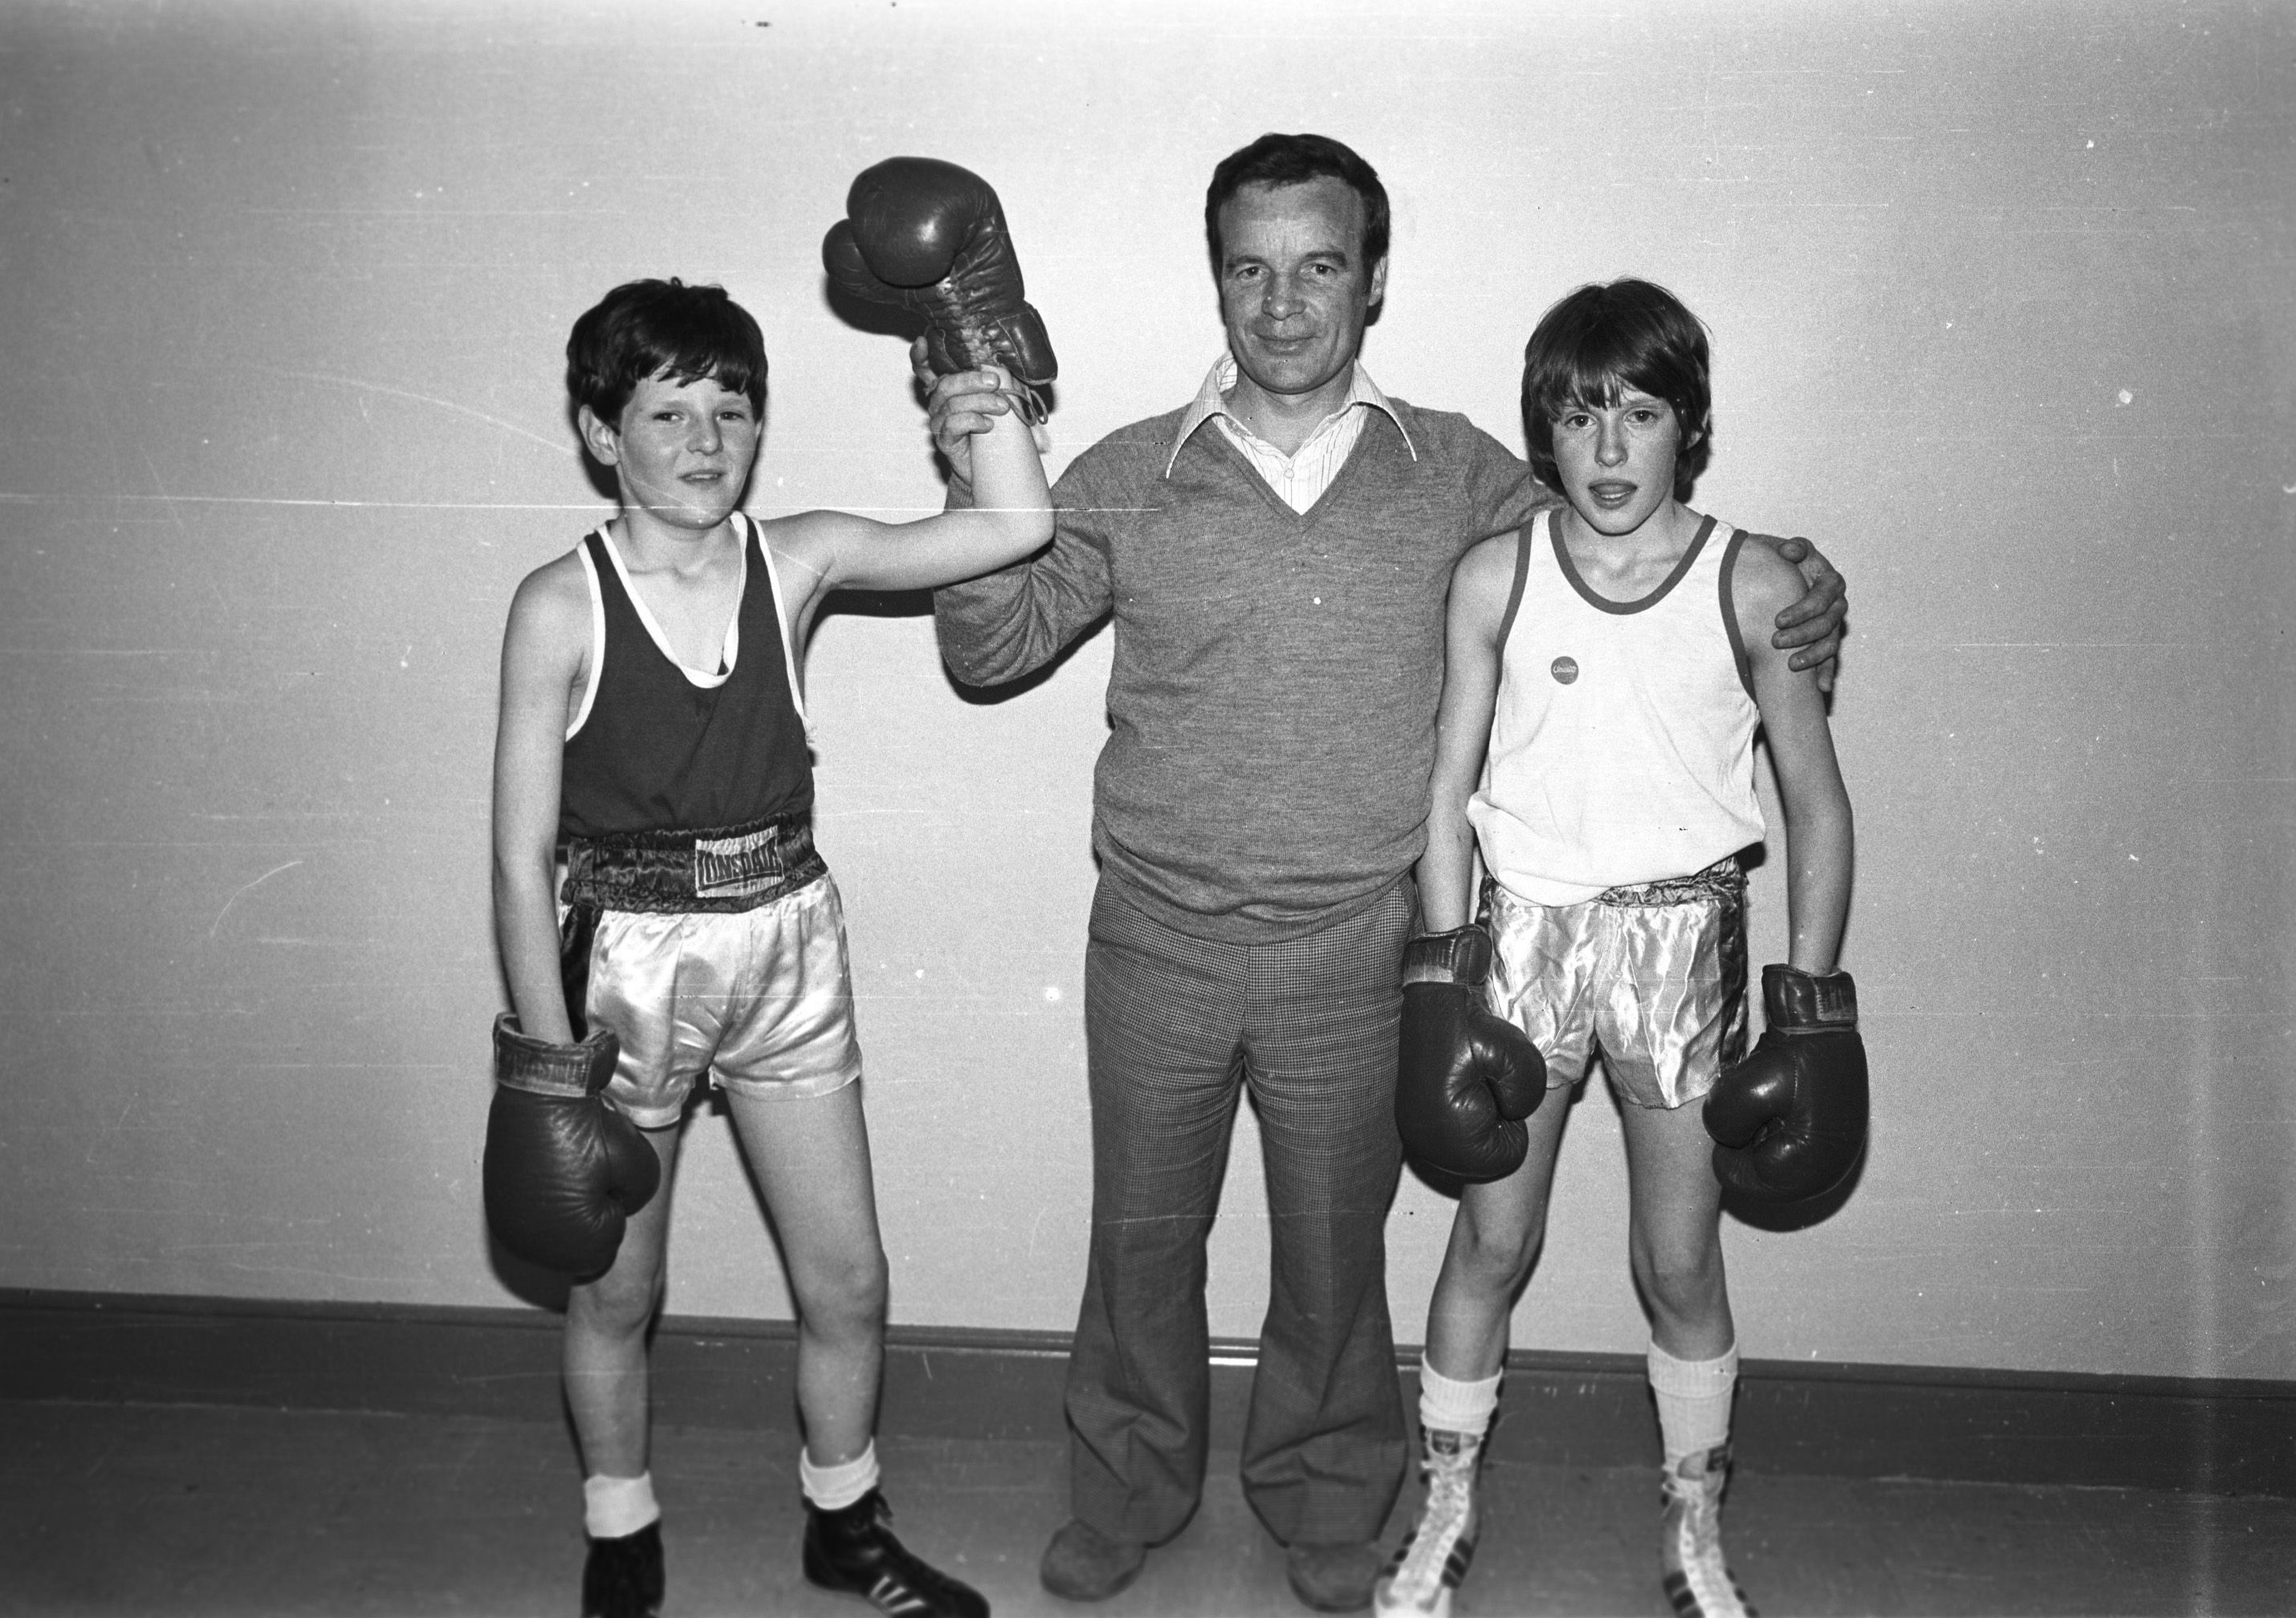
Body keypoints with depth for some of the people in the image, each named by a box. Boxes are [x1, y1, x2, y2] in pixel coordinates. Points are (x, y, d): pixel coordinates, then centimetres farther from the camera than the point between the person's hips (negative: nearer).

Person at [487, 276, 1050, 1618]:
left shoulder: (798, 561, -4)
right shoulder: (562, 606, -12)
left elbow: (1016, 524, -11)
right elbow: (523, 856, -10)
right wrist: (551, 1062, -12)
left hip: (789, 945, 3)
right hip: (628, 959, -2)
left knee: (848, 1280, 12)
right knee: (616, 1292, 14)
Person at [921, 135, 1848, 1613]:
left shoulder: (1459, 475, 0)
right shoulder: (1128, 478, -1)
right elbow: (994, 646, 0)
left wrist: (1780, 604, -5)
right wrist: (976, 487, -16)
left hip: (1355, 953, 0)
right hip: (1158, 941, 1)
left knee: (1334, 1251, 17)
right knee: (1142, 1236, 16)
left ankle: (1327, 1498, 42)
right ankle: (1130, 1489, 40)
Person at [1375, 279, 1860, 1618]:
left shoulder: (1753, 586, -5)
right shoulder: (1496, 578, -3)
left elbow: (1817, 806, 0)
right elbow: (1450, 788, 1)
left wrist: (1814, 994, -2)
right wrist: (1447, 968, -2)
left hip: (1685, 935, 0)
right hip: (1527, 925, 1)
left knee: (1681, 1261, 9)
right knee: (1494, 1244, 9)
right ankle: (1448, 1507, 29)